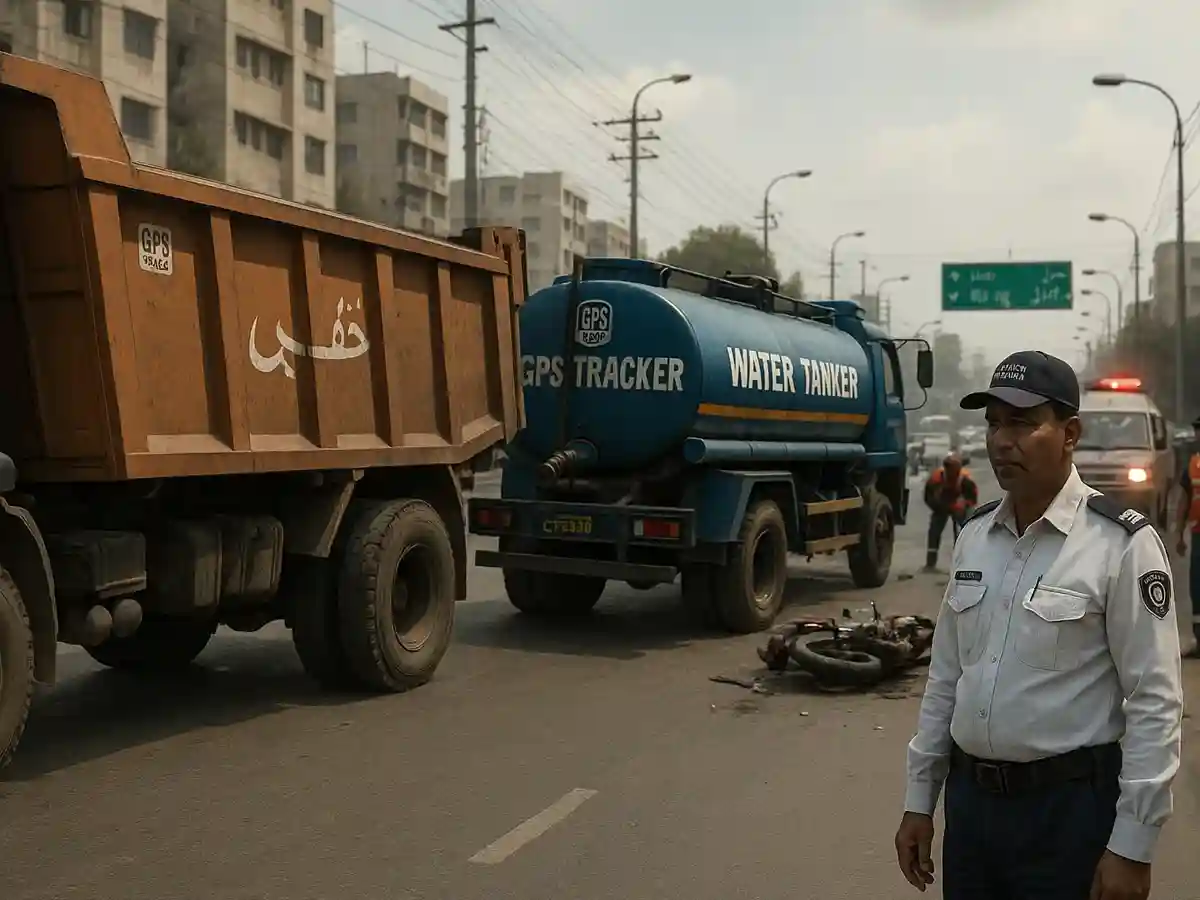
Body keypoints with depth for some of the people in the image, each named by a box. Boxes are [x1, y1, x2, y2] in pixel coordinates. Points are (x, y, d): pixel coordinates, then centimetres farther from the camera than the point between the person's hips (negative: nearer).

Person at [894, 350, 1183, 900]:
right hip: (969, 796, 5)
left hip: (1067, 805, -5)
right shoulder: (974, 535, 5)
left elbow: (1156, 704, -13)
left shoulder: (1122, 543, -13)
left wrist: (1131, 847, -13)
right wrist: (918, 800, 11)